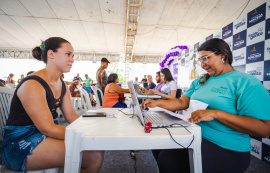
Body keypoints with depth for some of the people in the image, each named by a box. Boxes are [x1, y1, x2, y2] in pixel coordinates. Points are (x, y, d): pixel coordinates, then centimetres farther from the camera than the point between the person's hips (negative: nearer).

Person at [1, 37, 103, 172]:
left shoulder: (62, 85, 8)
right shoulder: (32, 85, -20)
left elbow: (71, 115, 4)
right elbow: (47, 128, -22)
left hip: (46, 136, 9)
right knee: (94, 157, -21)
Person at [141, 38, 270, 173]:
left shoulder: (246, 82, -10)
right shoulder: (200, 81, 12)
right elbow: (182, 102, 8)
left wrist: (216, 114, -26)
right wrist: (157, 103, -5)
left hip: (225, 149, -6)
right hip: (194, 134, 7)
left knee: (168, 159, -22)